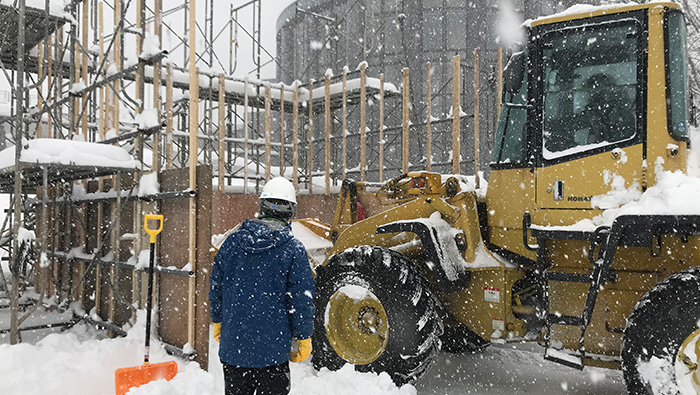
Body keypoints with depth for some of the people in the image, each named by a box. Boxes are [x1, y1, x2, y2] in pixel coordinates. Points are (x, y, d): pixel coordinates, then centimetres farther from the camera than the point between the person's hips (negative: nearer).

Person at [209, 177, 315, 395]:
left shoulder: (232, 241, 0)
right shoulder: (293, 249, -12)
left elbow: (215, 285, 8)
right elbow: (301, 299, -11)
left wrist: (218, 321, 21)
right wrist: (304, 339, 0)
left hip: (232, 343, 4)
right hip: (273, 347, -4)